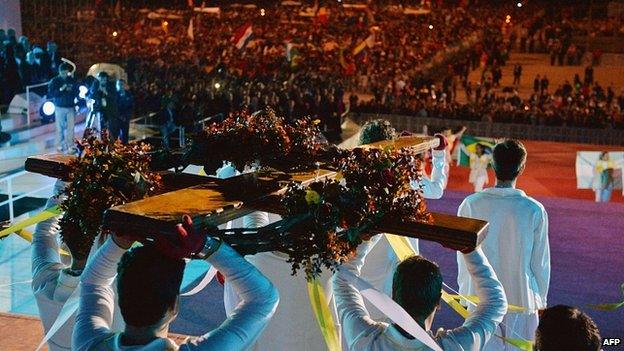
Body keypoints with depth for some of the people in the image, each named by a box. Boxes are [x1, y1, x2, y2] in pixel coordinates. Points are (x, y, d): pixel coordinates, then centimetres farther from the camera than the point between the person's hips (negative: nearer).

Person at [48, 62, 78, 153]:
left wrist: (71, 90, -11)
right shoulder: (54, 81, -1)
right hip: (60, 107, -2)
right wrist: (61, 89, -20)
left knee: (71, 127, -3)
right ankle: (59, 145, 12)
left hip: (71, 107, 2)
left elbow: (77, 92, 11)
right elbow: (51, 94, -8)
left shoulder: (72, 80, 6)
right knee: (60, 127, 1)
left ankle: (70, 146, 1)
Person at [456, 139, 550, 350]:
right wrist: (541, 300, 11)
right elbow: (541, 262, -2)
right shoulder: (535, 210, -10)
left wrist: (464, 293, 11)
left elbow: (464, 257, -1)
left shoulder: (471, 205, -9)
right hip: (522, 298, -1)